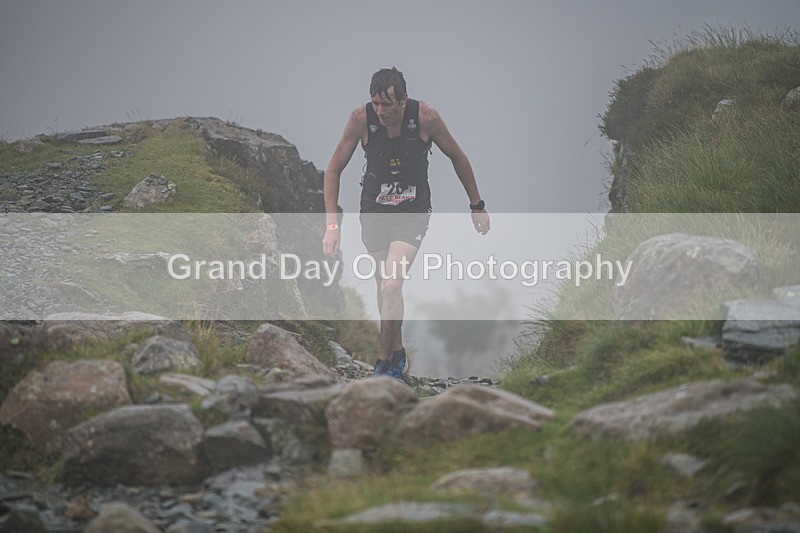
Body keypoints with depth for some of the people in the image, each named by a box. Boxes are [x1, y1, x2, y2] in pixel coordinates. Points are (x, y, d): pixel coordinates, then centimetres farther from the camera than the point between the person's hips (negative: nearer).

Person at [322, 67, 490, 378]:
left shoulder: (426, 118, -19)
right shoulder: (361, 119, -18)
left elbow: (457, 157, -2)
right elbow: (334, 170, -8)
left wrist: (477, 206, 6)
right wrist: (332, 224, -16)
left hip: (413, 212, -2)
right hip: (373, 211, 2)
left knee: (391, 286, -17)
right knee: (385, 287, 12)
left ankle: (385, 363, -4)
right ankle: (397, 352, 35)